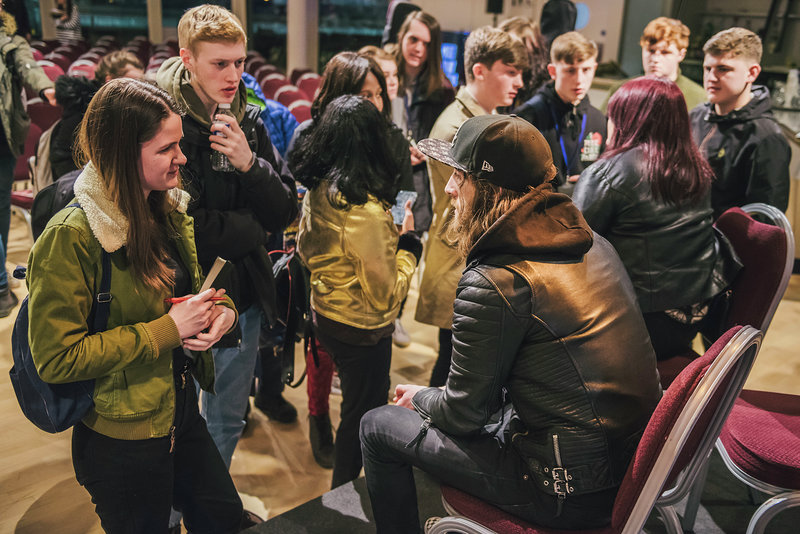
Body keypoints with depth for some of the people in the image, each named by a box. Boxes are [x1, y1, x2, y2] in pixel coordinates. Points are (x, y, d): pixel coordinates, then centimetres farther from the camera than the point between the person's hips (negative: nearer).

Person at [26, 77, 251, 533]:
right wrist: (167, 330, -23)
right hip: (121, 440, -7)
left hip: (183, 414, 7)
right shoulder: (72, 237, -22)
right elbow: (56, 358, -22)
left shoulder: (170, 212, 2)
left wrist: (222, 312, -10)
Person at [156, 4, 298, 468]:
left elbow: (286, 210, -1)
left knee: (229, 418, 21)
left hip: (244, 295, 5)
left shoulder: (248, 119, 1)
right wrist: (256, 228, -9)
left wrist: (250, 164, -18)